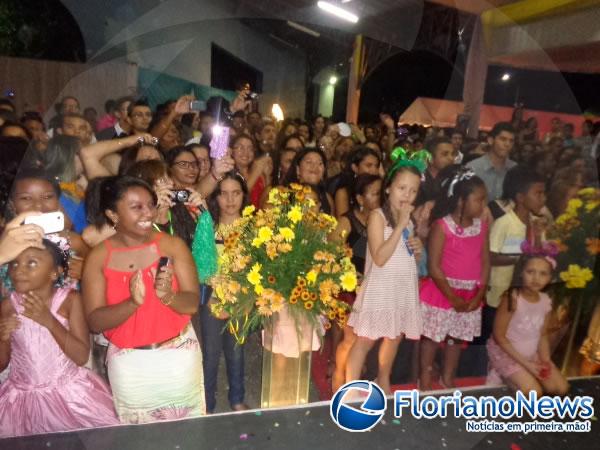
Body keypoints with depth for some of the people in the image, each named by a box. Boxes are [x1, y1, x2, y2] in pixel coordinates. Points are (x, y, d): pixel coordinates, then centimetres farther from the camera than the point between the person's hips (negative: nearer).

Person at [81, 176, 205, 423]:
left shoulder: (173, 245, -9)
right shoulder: (98, 257, -8)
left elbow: (193, 303, -11)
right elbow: (95, 321, -11)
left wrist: (168, 296, -32)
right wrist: (132, 303, -28)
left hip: (179, 356, 0)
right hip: (128, 363, 0)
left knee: (188, 426, 18)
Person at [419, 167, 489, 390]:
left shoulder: (481, 226, 1)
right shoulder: (442, 226, -16)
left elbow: (485, 263, 3)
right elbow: (434, 267, -18)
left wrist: (478, 296, -5)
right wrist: (454, 298, -14)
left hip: (470, 294, 6)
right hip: (442, 291, -5)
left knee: (457, 338, 18)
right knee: (432, 336, 7)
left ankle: (448, 378, 36)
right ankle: (425, 380, 24)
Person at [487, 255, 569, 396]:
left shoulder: (546, 301, -6)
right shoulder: (512, 298, -24)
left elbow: (543, 335, 6)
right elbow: (499, 336, -20)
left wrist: (545, 361, -11)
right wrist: (525, 363, -20)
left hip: (532, 354, 7)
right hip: (505, 352, -7)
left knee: (561, 388, -1)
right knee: (534, 393, -18)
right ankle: (501, 375, 6)